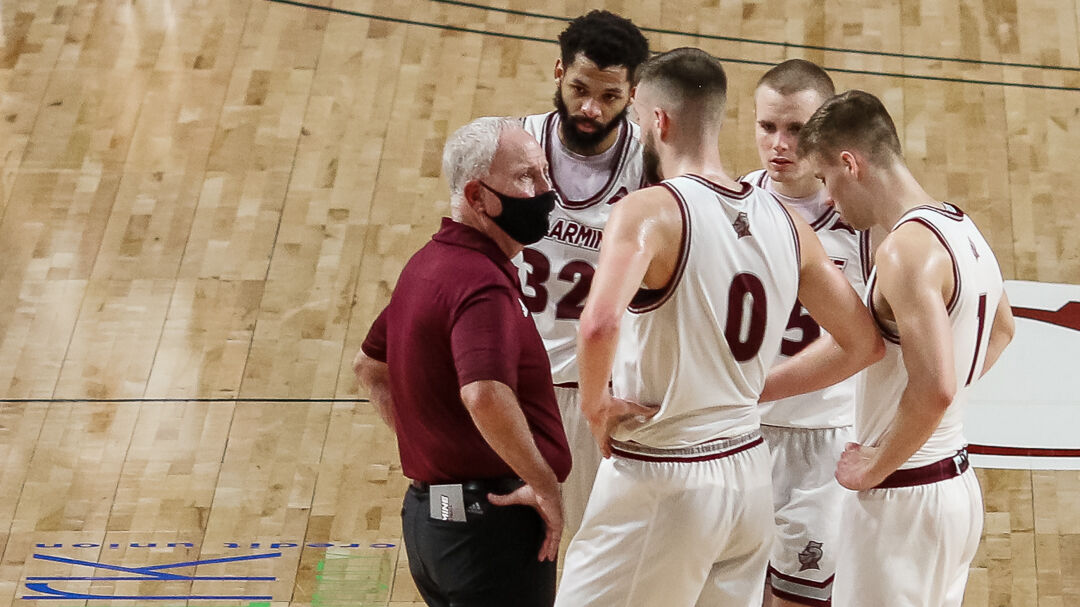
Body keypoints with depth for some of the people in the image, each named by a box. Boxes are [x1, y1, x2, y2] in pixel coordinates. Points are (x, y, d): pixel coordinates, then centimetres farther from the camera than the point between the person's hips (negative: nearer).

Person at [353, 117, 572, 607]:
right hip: (493, 518, -9)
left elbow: (369, 367, 23)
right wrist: (544, 484, -23)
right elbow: (486, 397, -37)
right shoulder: (483, 282, -20)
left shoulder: (429, 262, 12)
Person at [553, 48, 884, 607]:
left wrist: (595, 405, -16)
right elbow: (862, 344, 10)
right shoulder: (785, 224, 2)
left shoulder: (650, 210, -17)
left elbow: (600, 324, -35)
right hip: (748, 469, 7)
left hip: (659, 481, -7)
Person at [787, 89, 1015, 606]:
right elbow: (1002, 329, 25)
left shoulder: (908, 249, -22)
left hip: (902, 495, -9)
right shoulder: (962, 228, 7)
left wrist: (875, 467, -16)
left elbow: (934, 388, -31)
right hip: (957, 482, 9)